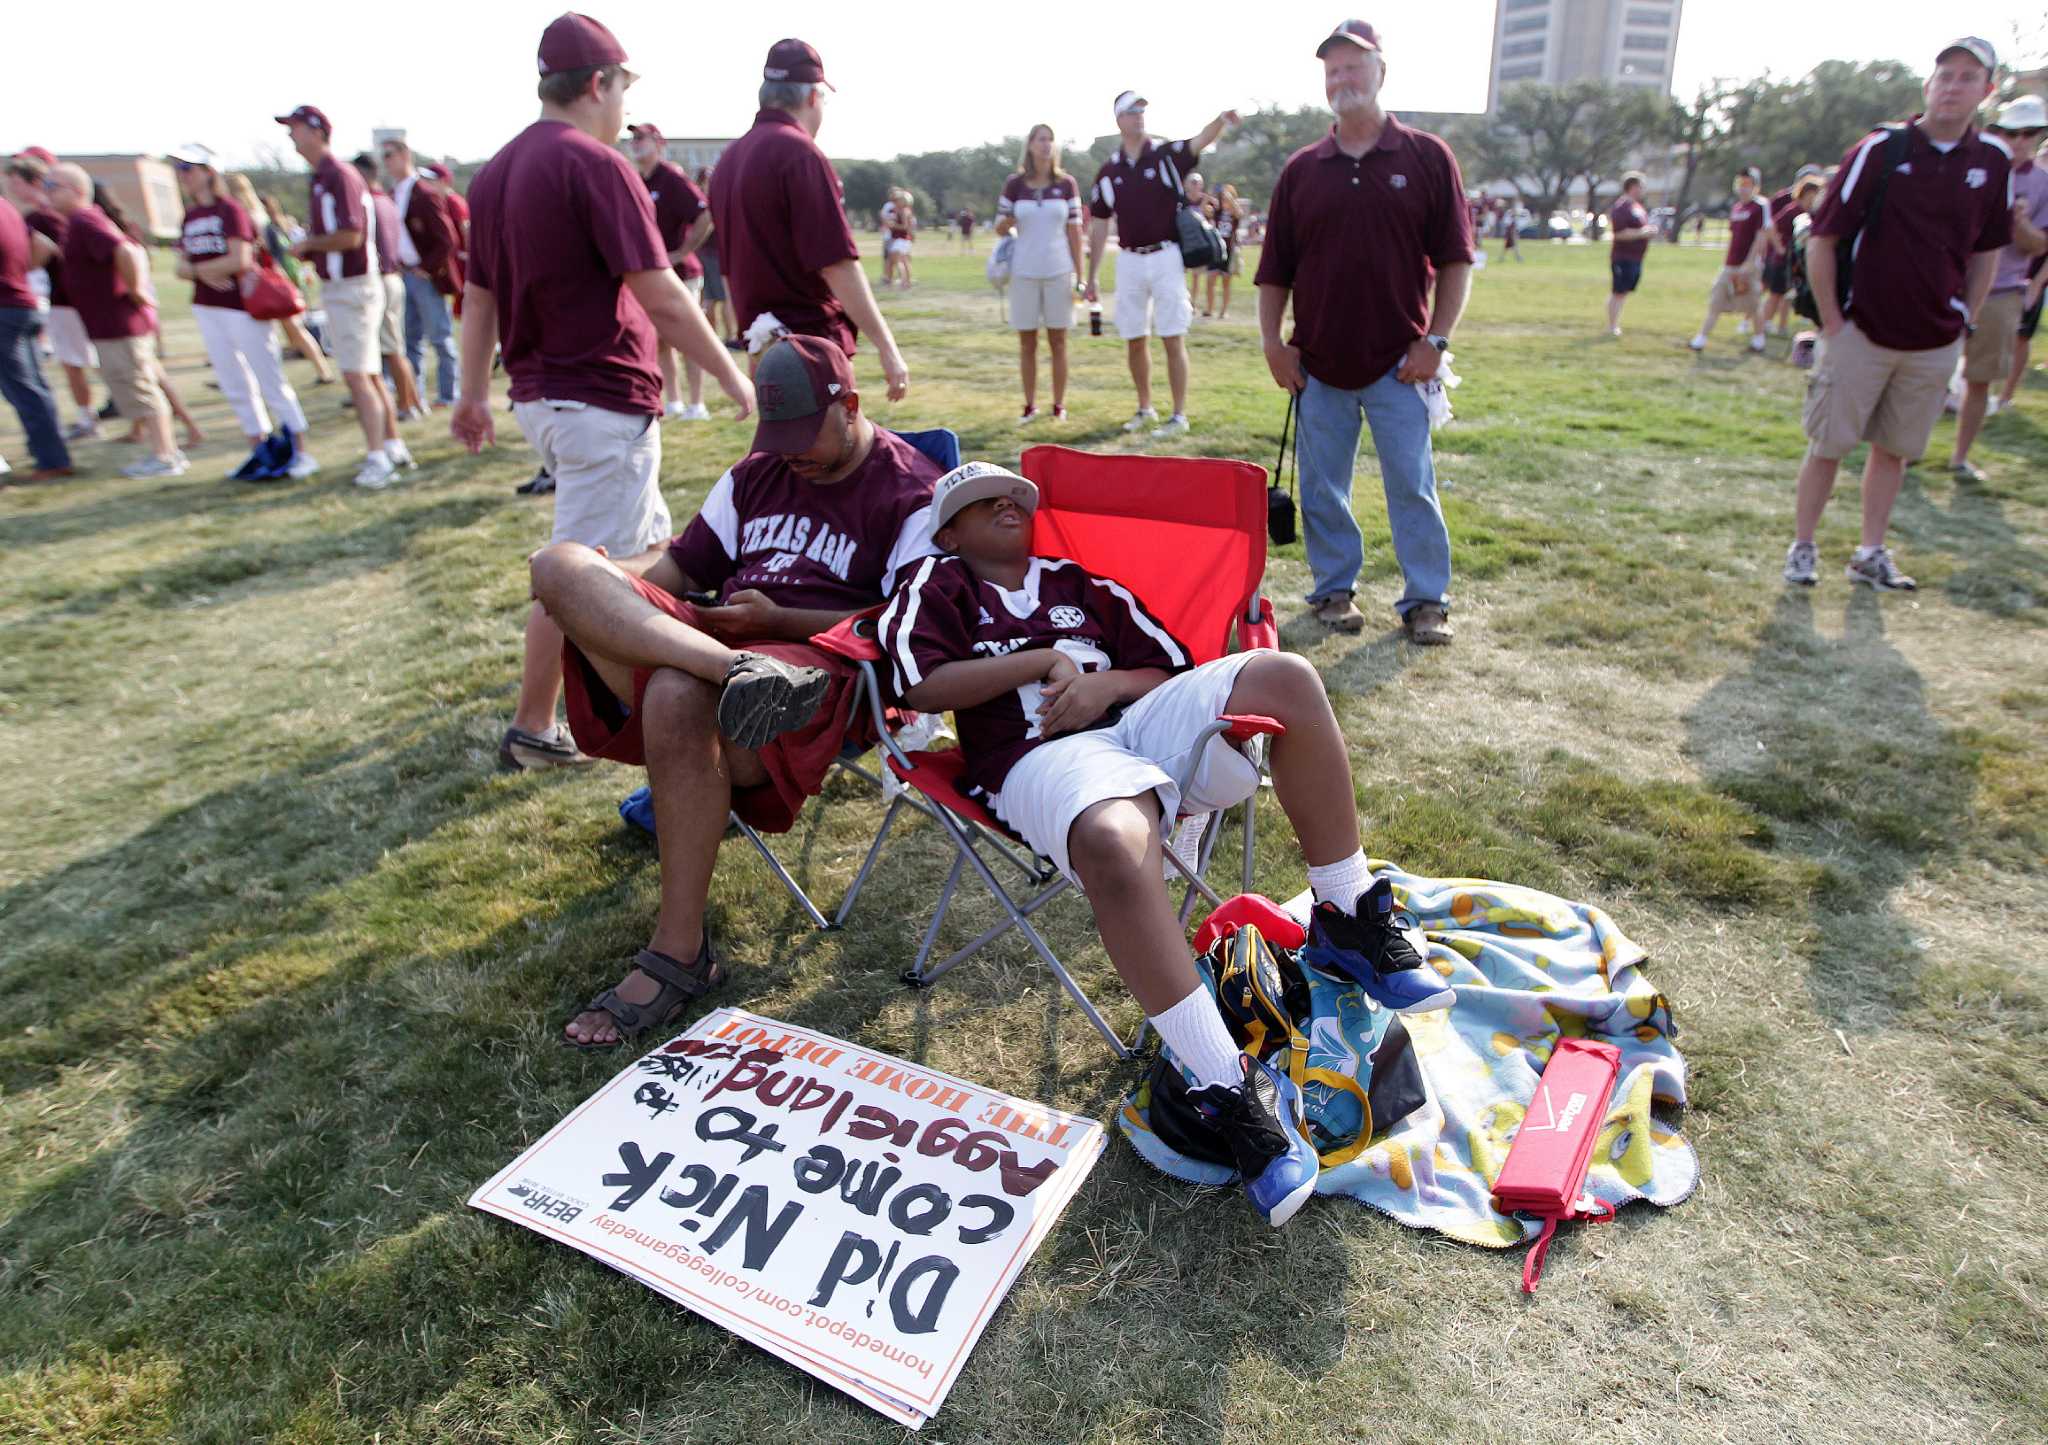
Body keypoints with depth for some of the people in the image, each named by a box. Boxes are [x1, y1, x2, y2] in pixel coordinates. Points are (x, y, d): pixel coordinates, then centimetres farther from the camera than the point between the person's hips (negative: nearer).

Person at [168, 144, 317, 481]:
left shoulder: (230, 209, -7)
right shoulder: (190, 217, 14)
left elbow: (239, 260, -17)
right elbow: (182, 267, 10)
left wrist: (197, 268, -4)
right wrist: (207, 274, -11)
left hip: (243, 305, -8)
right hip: (207, 309, 8)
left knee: (271, 382, -5)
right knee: (234, 386, 11)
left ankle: (300, 452, -1)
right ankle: (259, 451, 18)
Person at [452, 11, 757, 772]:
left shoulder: (494, 172, 12)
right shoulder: (595, 165, -13)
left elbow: (476, 296, 17)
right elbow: (662, 297, -18)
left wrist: (473, 393, 24)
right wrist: (732, 377, -10)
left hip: (538, 396, 9)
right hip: (604, 403, -9)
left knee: (646, 542, 22)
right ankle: (531, 731, 7)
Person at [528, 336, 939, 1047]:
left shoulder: (911, 491, 4)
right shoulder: (757, 473, 26)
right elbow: (683, 561, 27)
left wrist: (777, 619, -12)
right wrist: (604, 581, 5)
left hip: (817, 660, -6)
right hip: (711, 632, 7)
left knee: (679, 695, -39)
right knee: (559, 562, -16)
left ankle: (679, 953, -26)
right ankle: (736, 672, -43)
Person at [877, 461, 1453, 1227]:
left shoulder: (1079, 581, 29)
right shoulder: (937, 584, 18)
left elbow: (1168, 668, 23)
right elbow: (924, 686, -2)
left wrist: (1107, 680, 1)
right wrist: (1043, 660, 1)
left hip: (1142, 716, 5)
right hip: (1044, 755, -5)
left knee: (1285, 676, -22)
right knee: (1115, 844, -42)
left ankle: (1346, 926, -11)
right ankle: (1232, 1091, -34)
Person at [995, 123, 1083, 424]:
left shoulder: (1066, 184, 3)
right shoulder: (1014, 183, 2)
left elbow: (1074, 231, 4)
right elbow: (1000, 228, 7)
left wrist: (1080, 275, 0)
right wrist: (1007, 222, -17)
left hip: (1059, 272, 0)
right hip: (1024, 273, 0)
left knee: (1057, 342, 4)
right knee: (1027, 343, 4)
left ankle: (1059, 405, 11)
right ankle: (1030, 405, 12)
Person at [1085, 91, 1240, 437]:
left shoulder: (1167, 155, -1)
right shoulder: (1108, 171, 7)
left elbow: (1201, 140, -20)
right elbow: (1099, 226, 10)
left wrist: (1221, 120, -41)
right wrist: (1092, 277, 8)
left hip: (1166, 256, -3)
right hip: (1129, 260, 4)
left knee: (1173, 339, -4)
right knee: (1134, 340, 9)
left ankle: (1179, 415, 1)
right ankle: (1145, 409, 24)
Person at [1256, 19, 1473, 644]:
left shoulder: (1427, 158, 2)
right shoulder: (1300, 169, 8)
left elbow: (1455, 261, 1)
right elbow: (1274, 271, 9)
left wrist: (1435, 339, -7)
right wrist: (1272, 341, -1)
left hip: (1398, 362, -2)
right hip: (1319, 364, 3)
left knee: (1412, 485, 0)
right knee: (1323, 488, 8)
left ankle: (1426, 600, 10)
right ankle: (1335, 588, 22)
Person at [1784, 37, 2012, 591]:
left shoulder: (1993, 161, 5)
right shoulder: (1880, 149, -7)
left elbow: (1987, 250, 15)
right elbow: (1822, 238, -7)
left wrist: (1962, 319, 9)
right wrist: (1832, 322, -8)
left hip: (1935, 343, 4)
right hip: (1862, 333, -4)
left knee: (1894, 449, 10)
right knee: (1828, 446, 1)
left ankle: (1870, 554, 19)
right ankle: (1802, 547, 13)